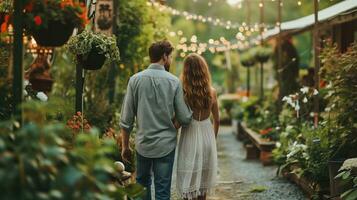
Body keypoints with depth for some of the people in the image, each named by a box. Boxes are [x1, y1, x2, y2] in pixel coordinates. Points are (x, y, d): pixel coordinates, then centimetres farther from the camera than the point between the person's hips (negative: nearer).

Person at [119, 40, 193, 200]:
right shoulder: (174, 81, -7)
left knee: (142, 184, 20)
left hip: (143, 144, 2)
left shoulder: (135, 80, -4)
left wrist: (125, 146, 7)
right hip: (166, 144, -2)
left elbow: (126, 119, -3)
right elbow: (185, 119, -7)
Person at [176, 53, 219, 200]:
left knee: (189, 180, 5)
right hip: (207, 134, 4)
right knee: (203, 179, 18)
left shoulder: (183, 93, -16)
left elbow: (178, 121, -17)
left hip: (190, 135, -4)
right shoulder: (211, 92, -4)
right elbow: (216, 120, 5)